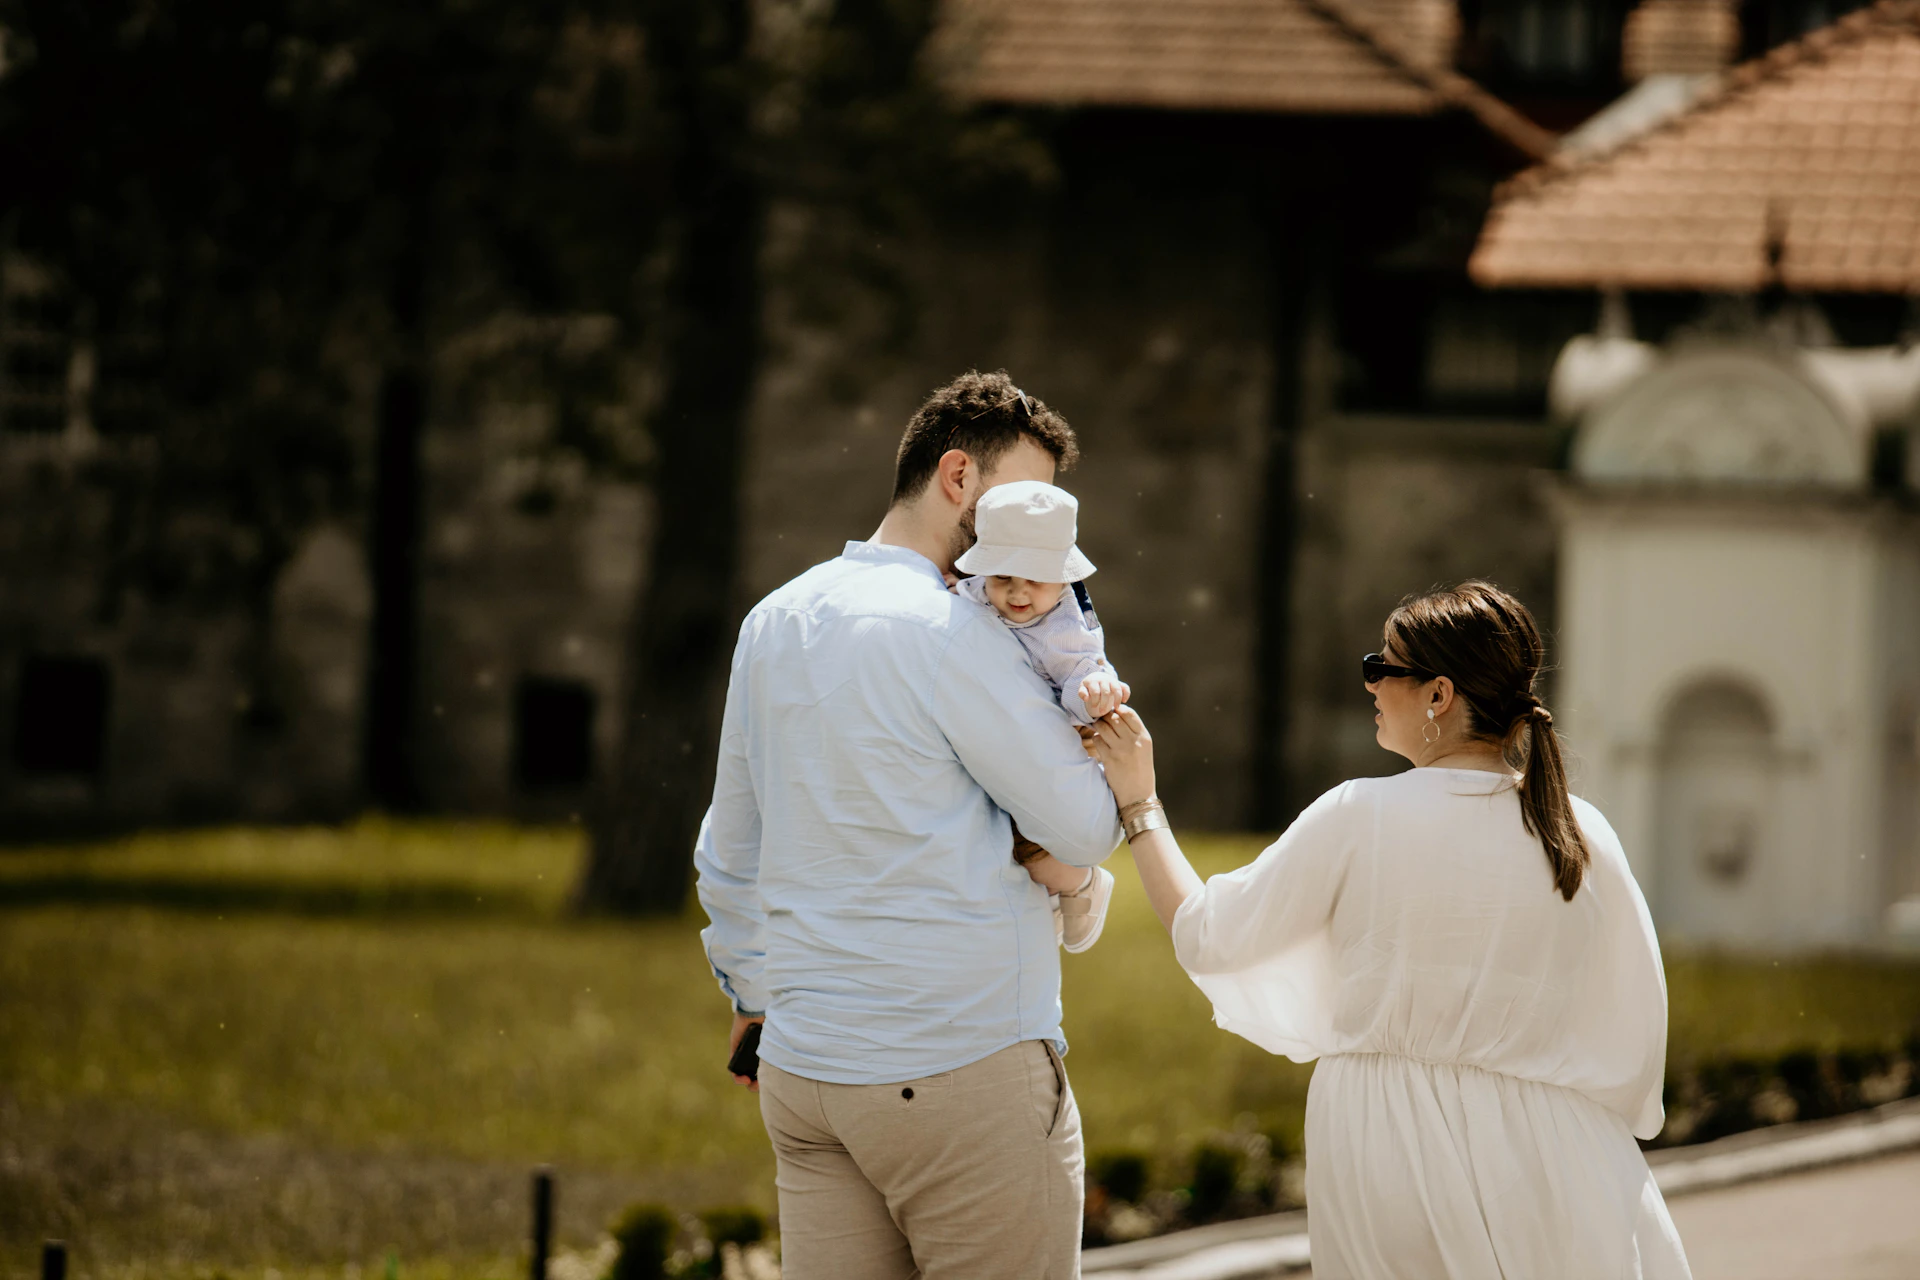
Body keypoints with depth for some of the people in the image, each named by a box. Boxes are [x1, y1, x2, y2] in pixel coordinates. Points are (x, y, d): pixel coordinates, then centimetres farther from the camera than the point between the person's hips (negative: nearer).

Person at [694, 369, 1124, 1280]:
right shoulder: (949, 634, -12)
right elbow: (1086, 830, -8)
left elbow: (729, 855, 22)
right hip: (964, 1067, -8)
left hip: (801, 1069, 8)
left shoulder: (773, 624, 13)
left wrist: (752, 997, 35)